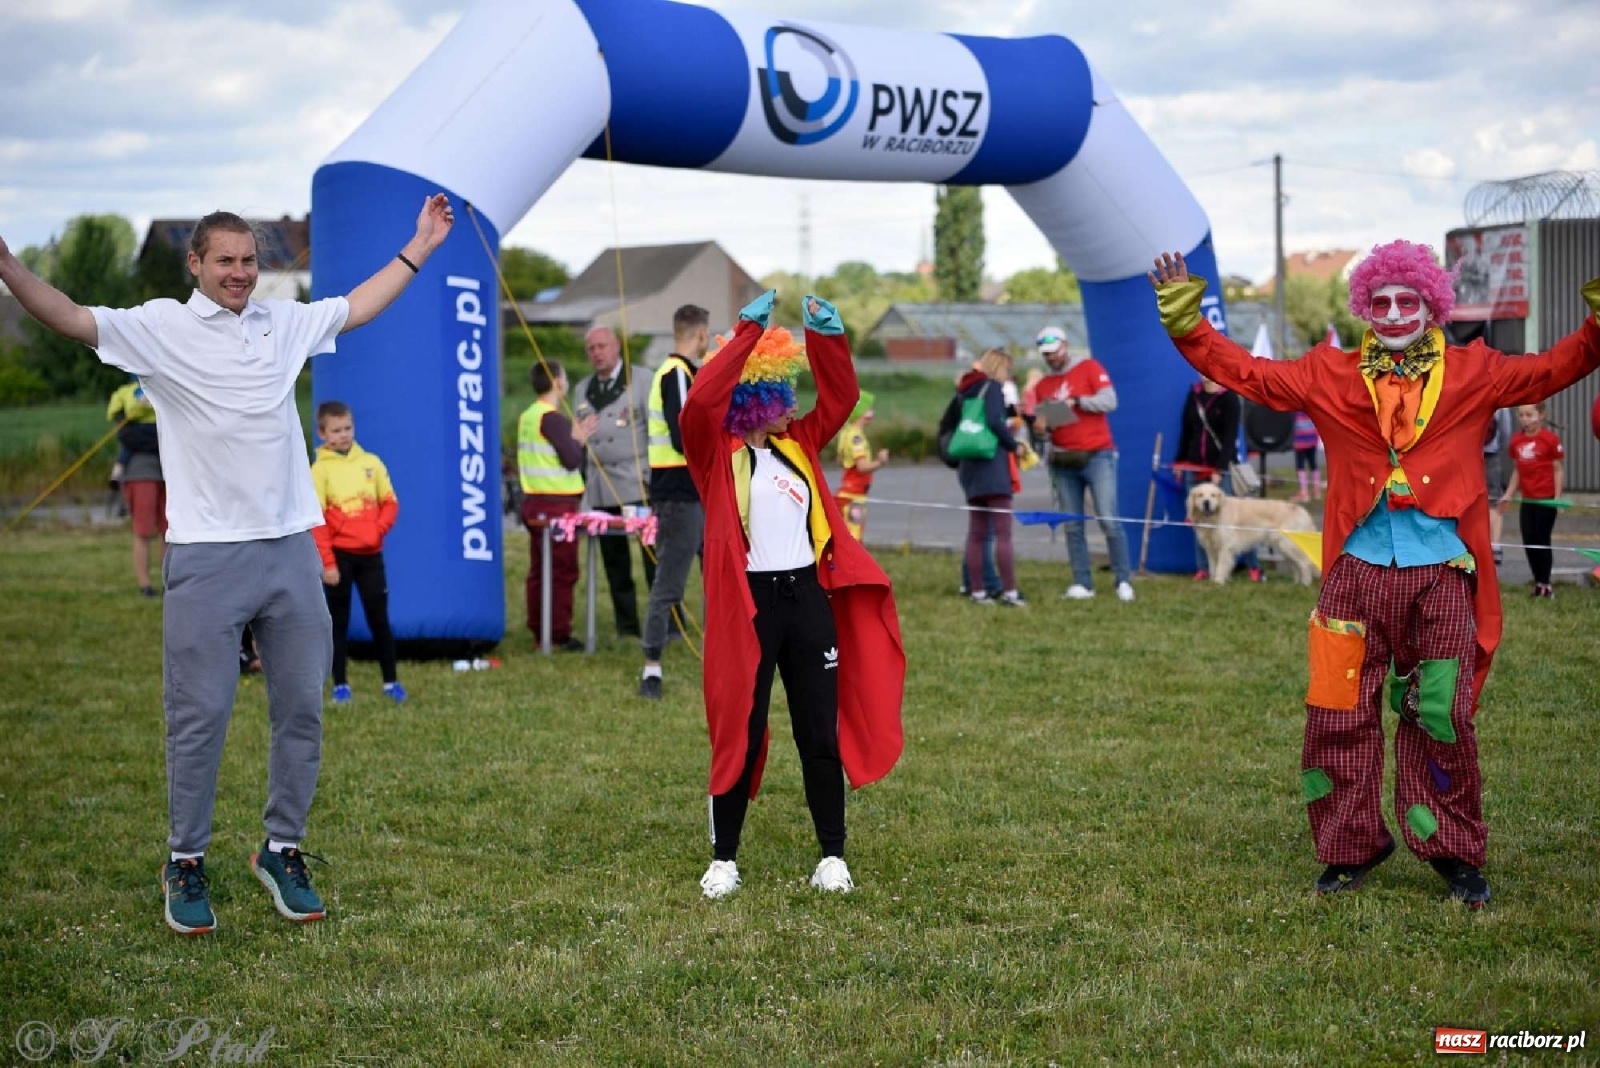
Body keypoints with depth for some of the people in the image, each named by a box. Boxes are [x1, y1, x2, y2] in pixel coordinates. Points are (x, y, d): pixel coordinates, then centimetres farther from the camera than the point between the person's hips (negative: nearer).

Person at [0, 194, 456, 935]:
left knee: (301, 711, 10)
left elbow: (357, 308, 26)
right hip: (207, 558, -5)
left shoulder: (283, 322, 11)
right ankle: (185, 865, 13)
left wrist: (419, 249, 30)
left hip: (292, 548, 5)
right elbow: (73, 320, -15)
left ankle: (282, 851, 24)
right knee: (199, 717, 0)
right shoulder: (161, 328, -3)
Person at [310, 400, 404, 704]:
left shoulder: (371, 462, 7)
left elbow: (390, 502, 11)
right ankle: (340, 685, 10)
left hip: (370, 553, 2)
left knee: (379, 619, 5)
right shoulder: (320, 469, -3)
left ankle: (391, 681, 11)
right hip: (339, 554, -2)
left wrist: (379, 530, -8)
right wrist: (327, 562, -12)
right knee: (338, 622, 5)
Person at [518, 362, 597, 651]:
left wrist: (576, 437, 17)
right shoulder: (553, 419, -15)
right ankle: (559, 635, -4)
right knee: (563, 571, -4)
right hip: (557, 504, -9)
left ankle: (539, 632, 15)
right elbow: (572, 460, -18)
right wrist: (578, 439, 0)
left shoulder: (527, 417, 13)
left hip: (533, 502, 9)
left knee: (539, 570, 11)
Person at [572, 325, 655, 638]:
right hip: (600, 488, 5)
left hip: (638, 483, -5)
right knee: (614, 562, 7)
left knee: (654, 556, -6)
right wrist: (577, 477, 10)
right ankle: (627, 629, 12)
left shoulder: (641, 382, 0)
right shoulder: (582, 389, 15)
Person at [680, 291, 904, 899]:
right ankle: (724, 859, 15)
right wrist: (748, 331, -24)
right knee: (742, 735, 3)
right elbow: (702, 400, -21)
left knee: (822, 734, 7)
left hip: (808, 597, 5)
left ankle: (832, 856, 16)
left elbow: (840, 394, 10)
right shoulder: (718, 454, -4)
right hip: (747, 604, -5)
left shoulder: (797, 445, 12)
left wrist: (827, 334, -6)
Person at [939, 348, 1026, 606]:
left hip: (969, 466, 8)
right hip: (992, 462, -8)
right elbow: (994, 421, -19)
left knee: (976, 533, 10)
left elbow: (946, 424, 21)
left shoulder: (964, 390, 17)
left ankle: (977, 591, 10)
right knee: (1003, 532, -9)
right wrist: (1014, 445, -8)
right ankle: (1009, 592, -13)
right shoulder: (992, 387, -6)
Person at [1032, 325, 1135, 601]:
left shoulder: (1089, 368, 3)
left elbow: (1109, 400, -9)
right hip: (1063, 461, 4)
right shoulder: (1042, 385, 13)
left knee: (1109, 520, -9)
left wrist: (1076, 401, -20)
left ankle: (1124, 581, -4)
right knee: (1073, 526, 0)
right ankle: (1082, 584, 2)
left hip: (1097, 456, -4)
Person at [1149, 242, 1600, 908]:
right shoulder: (1332, 377, 7)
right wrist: (1185, 323, 1)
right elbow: (1247, 373, 9)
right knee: (1340, 715, 0)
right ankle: (1350, 848, 14)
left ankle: (1453, 853, 15)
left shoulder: (1472, 374, 7)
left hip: (1441, 577, -1)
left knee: (1442, 718, 2)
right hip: (1358, 572, 1)